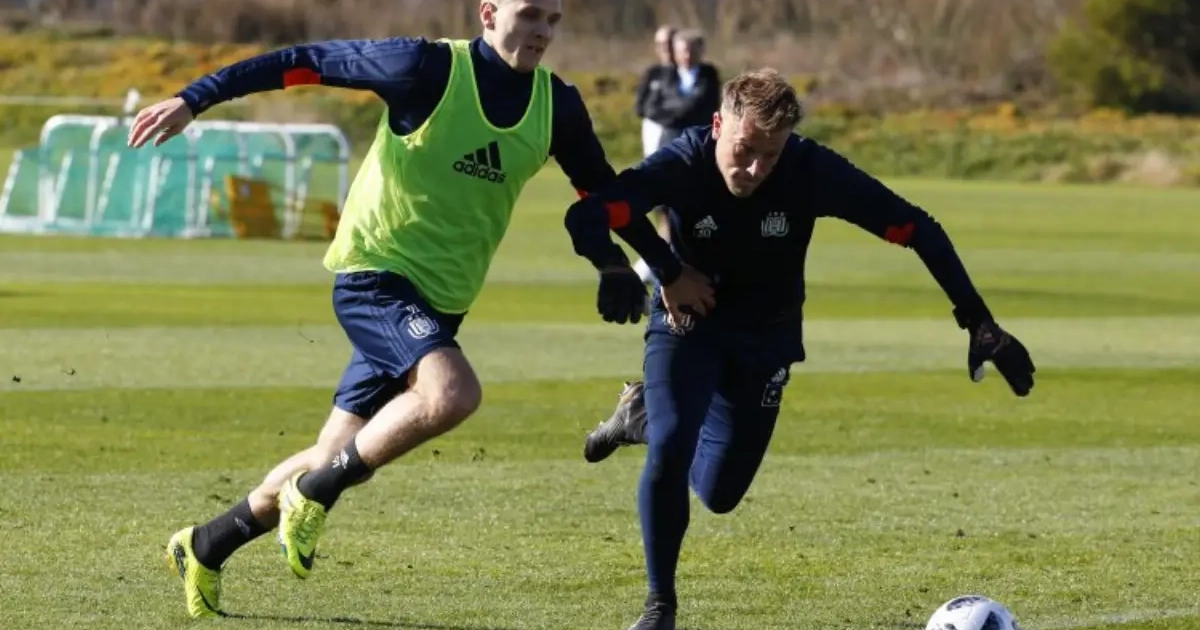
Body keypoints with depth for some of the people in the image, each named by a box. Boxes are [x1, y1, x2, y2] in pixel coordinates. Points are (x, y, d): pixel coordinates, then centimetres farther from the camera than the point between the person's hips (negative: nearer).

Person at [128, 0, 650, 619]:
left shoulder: (556, 105, 0)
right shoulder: (430, 69, -15)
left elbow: (600, 189, 16)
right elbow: (306, 62, -11)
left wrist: (616, 267, 1)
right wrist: (193, 99, -14)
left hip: (437, 306, 7)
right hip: (374, 275, -7)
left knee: (338, 459, 10)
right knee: (453, 392, -32)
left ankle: (206, 546, 30)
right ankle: (315, 492, -12)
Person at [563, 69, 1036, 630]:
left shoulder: (812, 170, -27)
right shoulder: (684, 164, -30)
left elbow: (917, 230, -21)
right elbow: (585, 220, -41)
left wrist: (979, 324, -24)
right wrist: (669, 275, -31)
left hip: (766, 336, 2)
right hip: (687, 320, -2)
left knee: (718, 493, 5)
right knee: (670, 449, -25)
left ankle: (643, 413, 36)